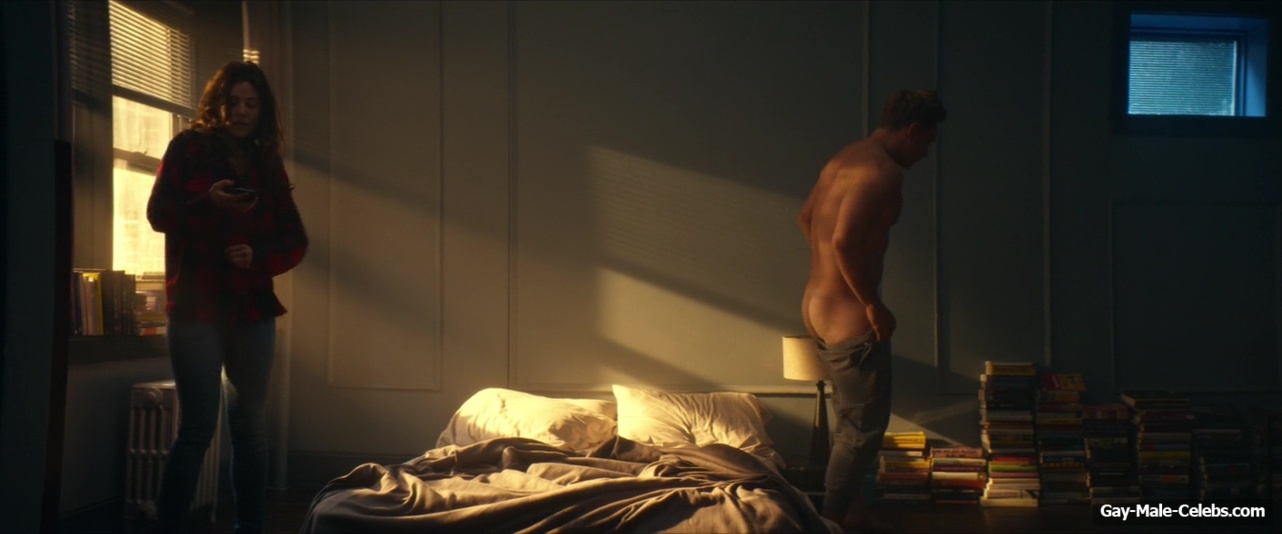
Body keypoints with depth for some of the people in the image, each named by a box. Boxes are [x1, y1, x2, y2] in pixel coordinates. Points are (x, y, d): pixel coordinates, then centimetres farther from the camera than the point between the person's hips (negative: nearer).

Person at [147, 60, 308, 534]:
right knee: (198, 427, -9)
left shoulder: (267, 163, 12)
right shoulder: (188, 147, 2)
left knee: (251, 427, 7)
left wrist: (259, 256, -11)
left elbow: (295, 240, 9)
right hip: (197, 304, -4)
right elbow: (158, 213, -4)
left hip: (252, 307, 4)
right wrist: (208, 203, -22)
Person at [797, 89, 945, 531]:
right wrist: (874, 306, -19)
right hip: (847, 313, -10)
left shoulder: (845, 158, 12)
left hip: (819, 304, 10)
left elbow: (806, 218, 22)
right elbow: (844, 240, -29)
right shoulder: (884, 171, -19)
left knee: (853, 418, 21)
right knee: (864, 425, 3)